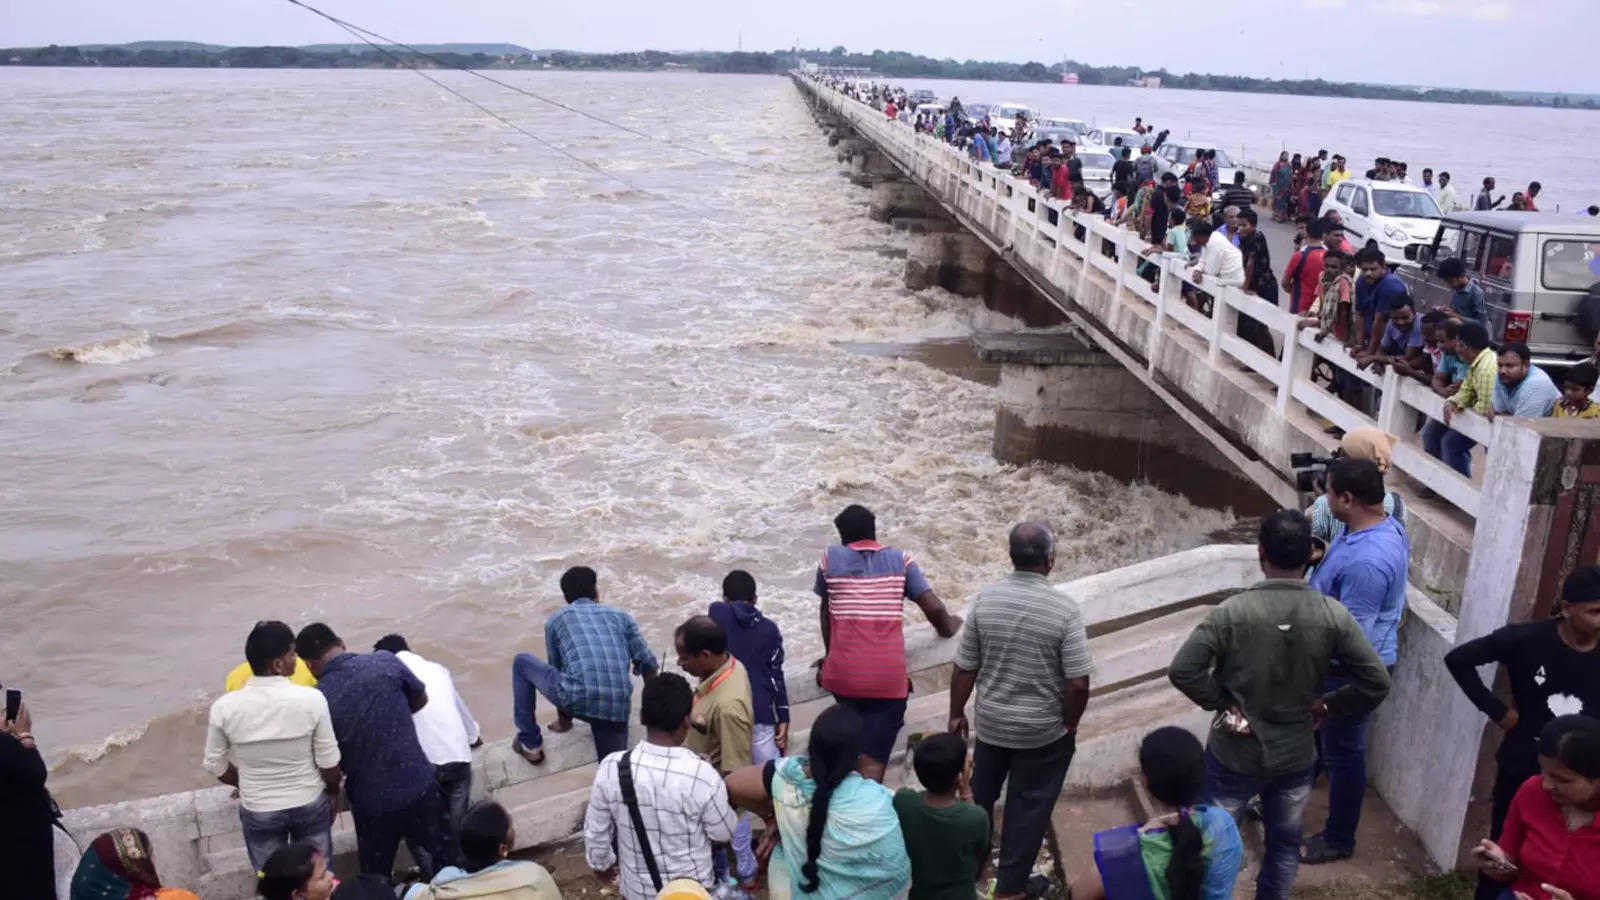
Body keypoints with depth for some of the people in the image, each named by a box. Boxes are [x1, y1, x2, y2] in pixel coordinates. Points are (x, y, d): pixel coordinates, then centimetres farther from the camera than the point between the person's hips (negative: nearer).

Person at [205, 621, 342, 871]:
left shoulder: (224, 707, -17)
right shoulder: (311, 699, -22)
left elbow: (217, 766, -3)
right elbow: (329, 762, -13)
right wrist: (334, 792, 7)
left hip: (258, 811, 1)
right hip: (310, 804, -1)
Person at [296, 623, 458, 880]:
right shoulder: (386, 662, -10)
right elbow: (421, 699, 8)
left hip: (370, 802, 0)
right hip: (418, 785, 0)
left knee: (376, 878, 21)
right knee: (448, 861, 19)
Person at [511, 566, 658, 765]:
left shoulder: (556, 619, 21)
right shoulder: (620, 616, 24)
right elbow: (648, 663, 18)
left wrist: (564, 716, 46)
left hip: (577, 697, -2)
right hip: (617, 705, 2)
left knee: (522, 662, 25)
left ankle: (530, 744, 28)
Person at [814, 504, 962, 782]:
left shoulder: (830, 558, 6)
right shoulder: (900, 559, 4)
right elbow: (934, 608, -1)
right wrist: (948, 627, 21)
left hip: (844, 674, 2)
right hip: (888, 679, -2)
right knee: (873, 760, 2)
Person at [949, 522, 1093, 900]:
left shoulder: (985, 599, -11)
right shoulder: (1064, 609, -20)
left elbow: (964, 668, -6)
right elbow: (1078, 683, -20)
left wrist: (957, 714, 9)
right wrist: (1070, 725, -2)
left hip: (991, 722, 4)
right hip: (1044, 731, -3)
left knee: (980, 795, 25)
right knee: (1028, 808, 14)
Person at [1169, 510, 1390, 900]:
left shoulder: (1233, 611, -21)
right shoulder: (1333, 616, -13)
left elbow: (1182, 670, -25)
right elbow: (1376, 682, -10)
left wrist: (1221, 703, -10)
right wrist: (1326, 706, 2)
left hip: (1235, 754, -2)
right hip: (1296, 757, 2)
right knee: (1284, 844, 24)